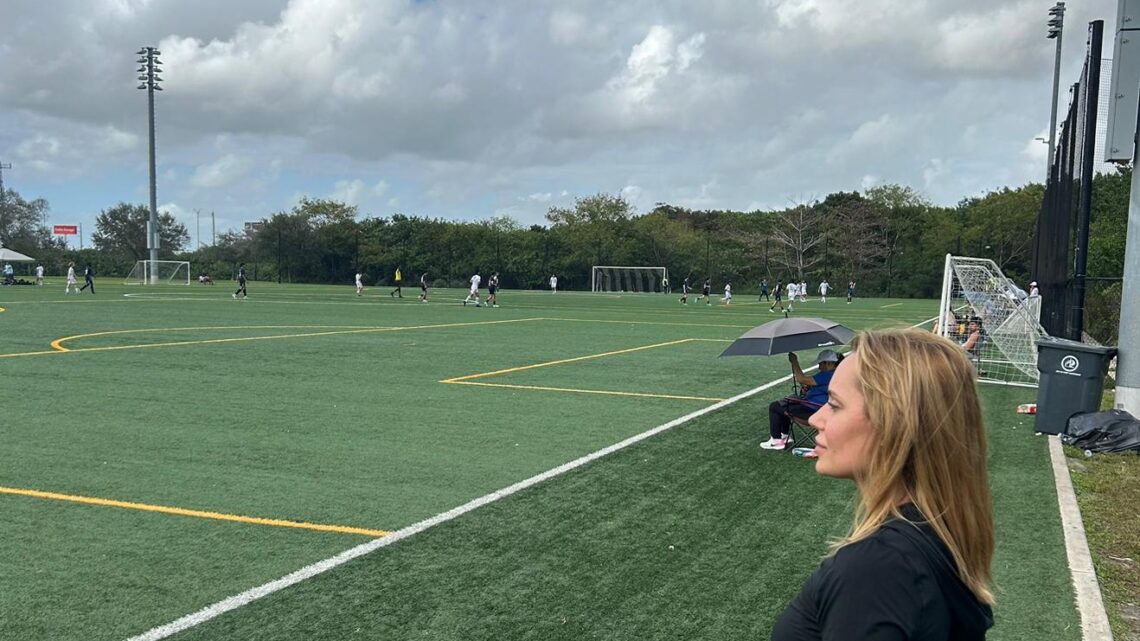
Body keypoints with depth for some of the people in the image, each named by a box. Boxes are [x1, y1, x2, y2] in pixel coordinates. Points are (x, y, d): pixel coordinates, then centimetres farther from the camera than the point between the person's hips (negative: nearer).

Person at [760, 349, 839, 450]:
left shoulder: (827, 376, -24)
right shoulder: (834, 375, 9)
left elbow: (801, 379, -26)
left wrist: (794, 362, -16)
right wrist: (807, 387, 1)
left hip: (813, 410, -11)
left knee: (774, 407, -5)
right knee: (783, 404, 29)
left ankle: (776, 441, 2)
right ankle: (784, 436, 31)